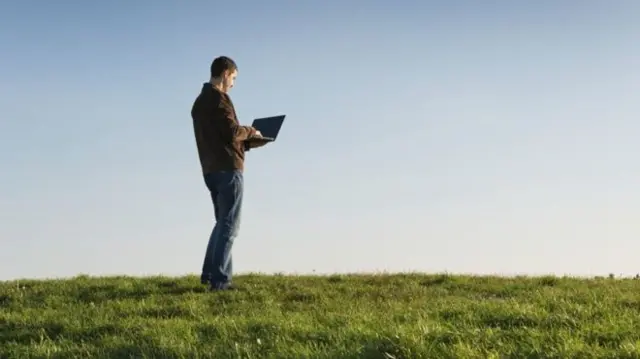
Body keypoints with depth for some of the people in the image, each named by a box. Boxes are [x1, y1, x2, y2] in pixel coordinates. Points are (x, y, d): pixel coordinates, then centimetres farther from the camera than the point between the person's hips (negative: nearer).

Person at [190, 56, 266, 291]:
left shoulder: (199, 102, 19)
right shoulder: (218, 98, -10)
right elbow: (231, 130, -19)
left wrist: (248, 143, 15)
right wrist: (251, 132, 0)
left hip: (210, 170, 9)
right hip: (228, 168, -9)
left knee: (222, 223, 19)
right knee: (229, 225, -6)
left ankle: (210, 274, 18)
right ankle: (220, 280, -9)